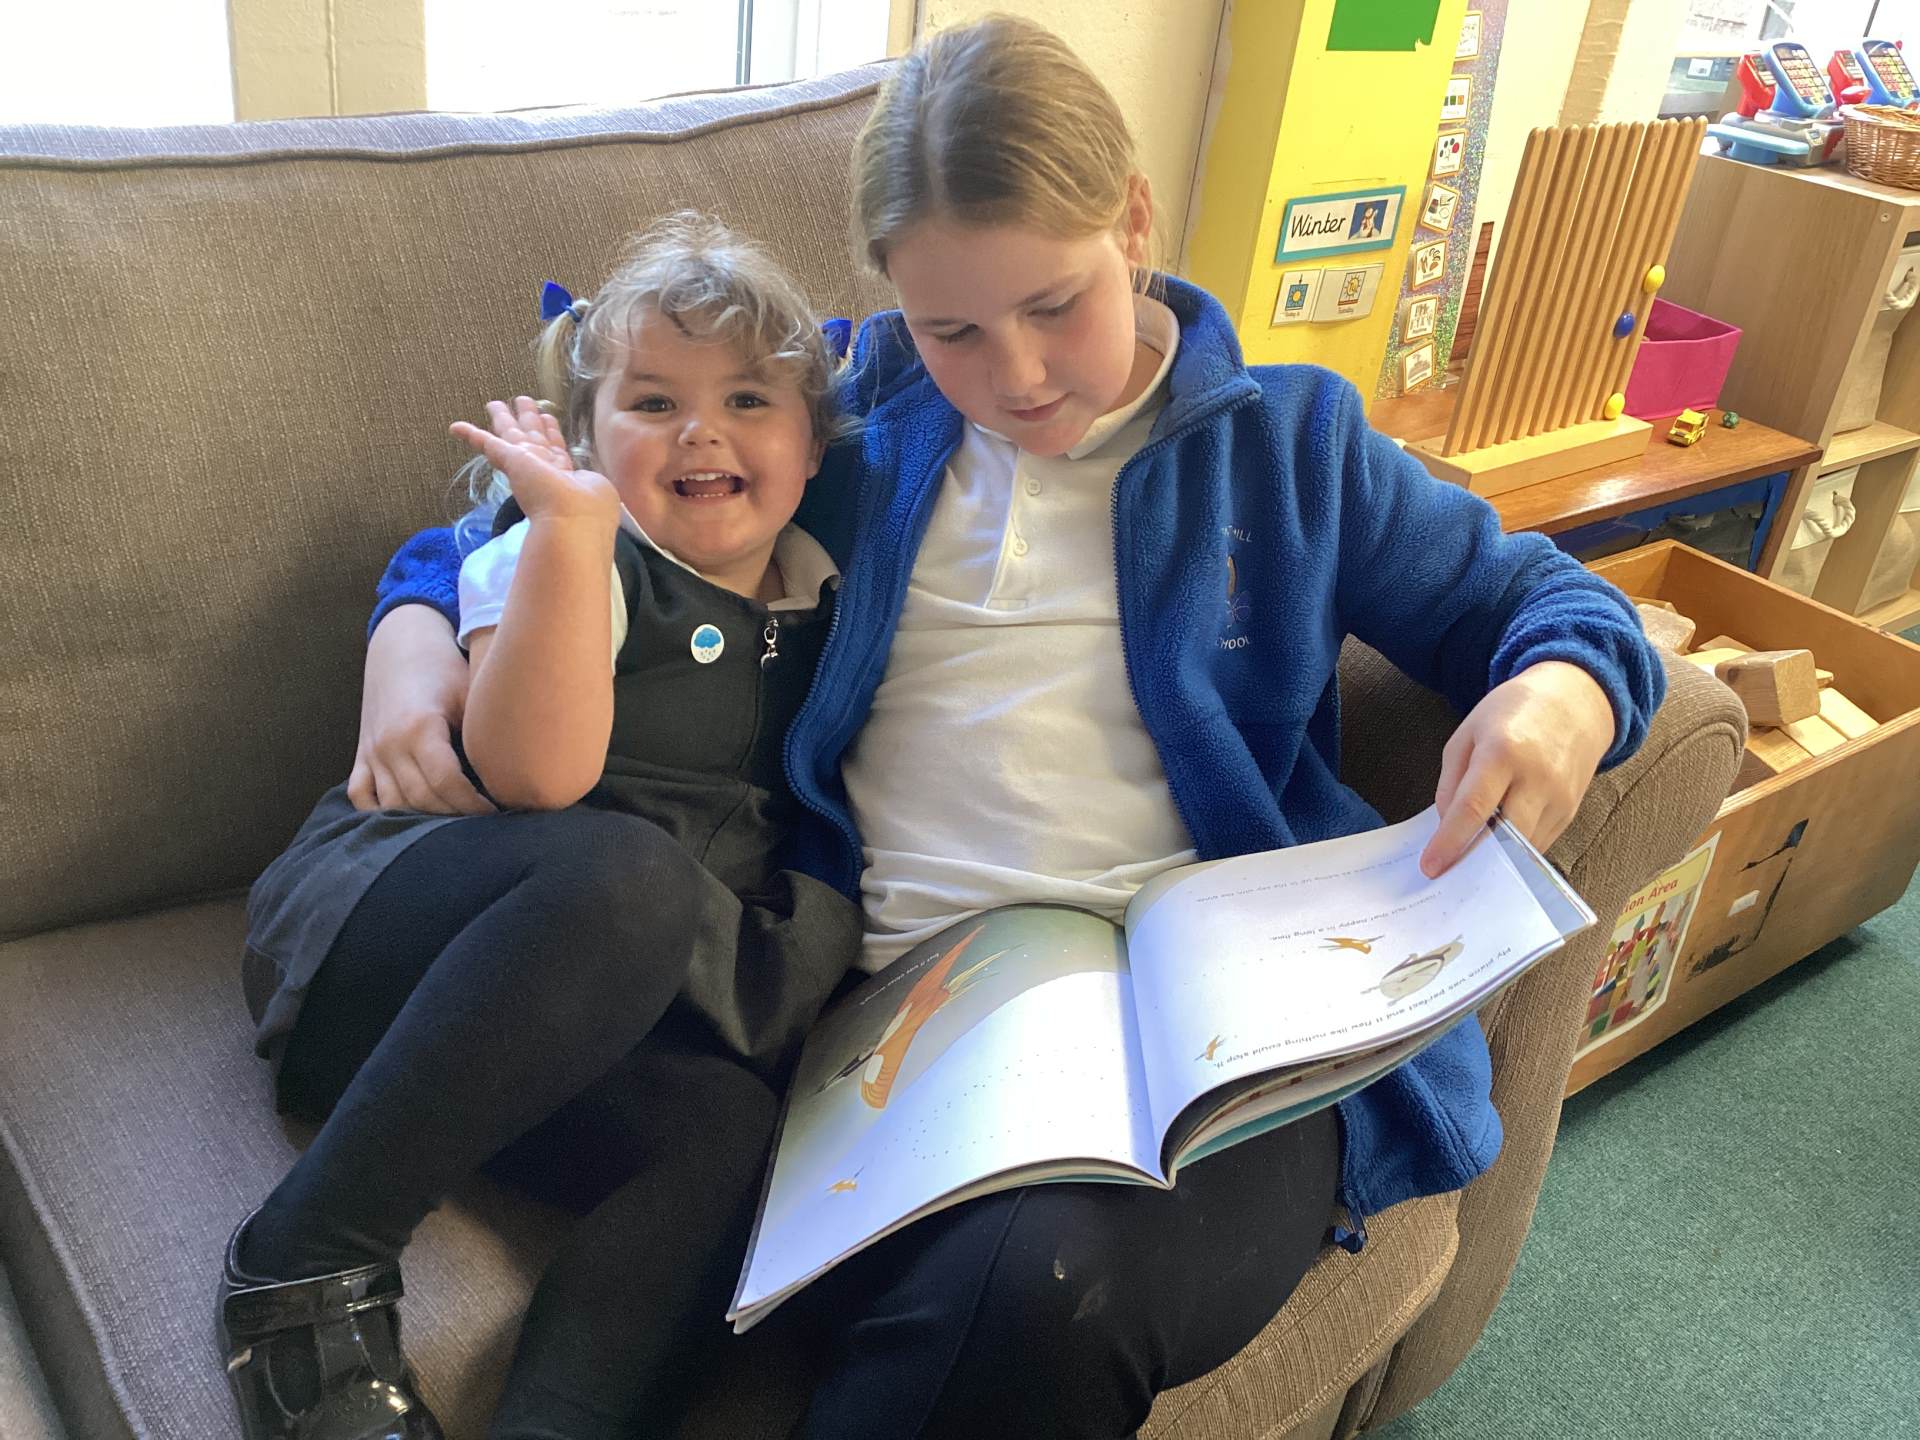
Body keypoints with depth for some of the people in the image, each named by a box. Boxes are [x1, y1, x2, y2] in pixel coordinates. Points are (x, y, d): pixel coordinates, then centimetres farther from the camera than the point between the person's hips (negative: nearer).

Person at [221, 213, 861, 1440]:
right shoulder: (562, 557, -2)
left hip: (604, 1020, 4)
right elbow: (534, 775, -20)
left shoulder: (823, 597, 13)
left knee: (728, 1128, -30)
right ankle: (308, 1259, -24)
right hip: (382, 929, -3)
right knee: (630, 870, -37)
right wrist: (573, 525, -22)